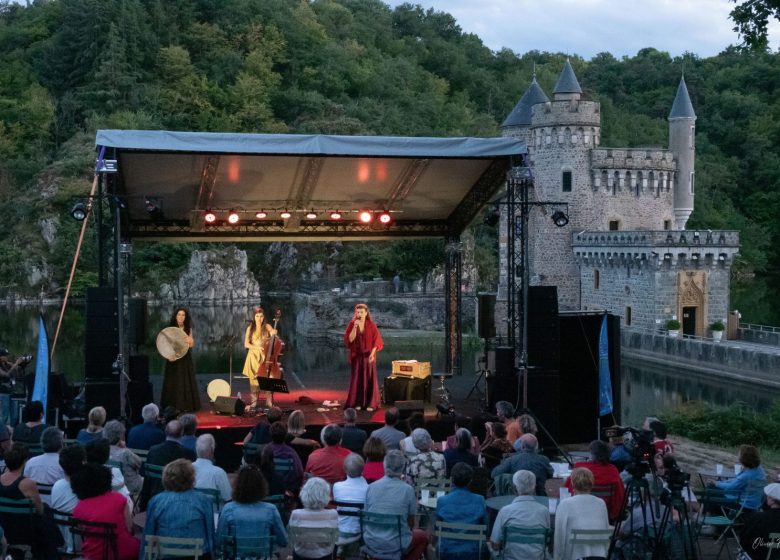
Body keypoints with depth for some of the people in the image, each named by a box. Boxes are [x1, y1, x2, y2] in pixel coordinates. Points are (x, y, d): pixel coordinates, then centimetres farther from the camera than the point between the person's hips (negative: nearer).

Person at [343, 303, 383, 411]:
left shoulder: (371, 325, -4)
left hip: (368, 355, -1)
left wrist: (372, 353, -19)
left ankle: (370, 403, 5)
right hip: (356, 355, 1)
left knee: (369, 378, 0)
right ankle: (358, 402, 11)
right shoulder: (351, 324, -1)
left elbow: (377, 340, -7)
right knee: (357, 379, 3)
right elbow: (349, 339, -11)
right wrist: (355, 327, -22)